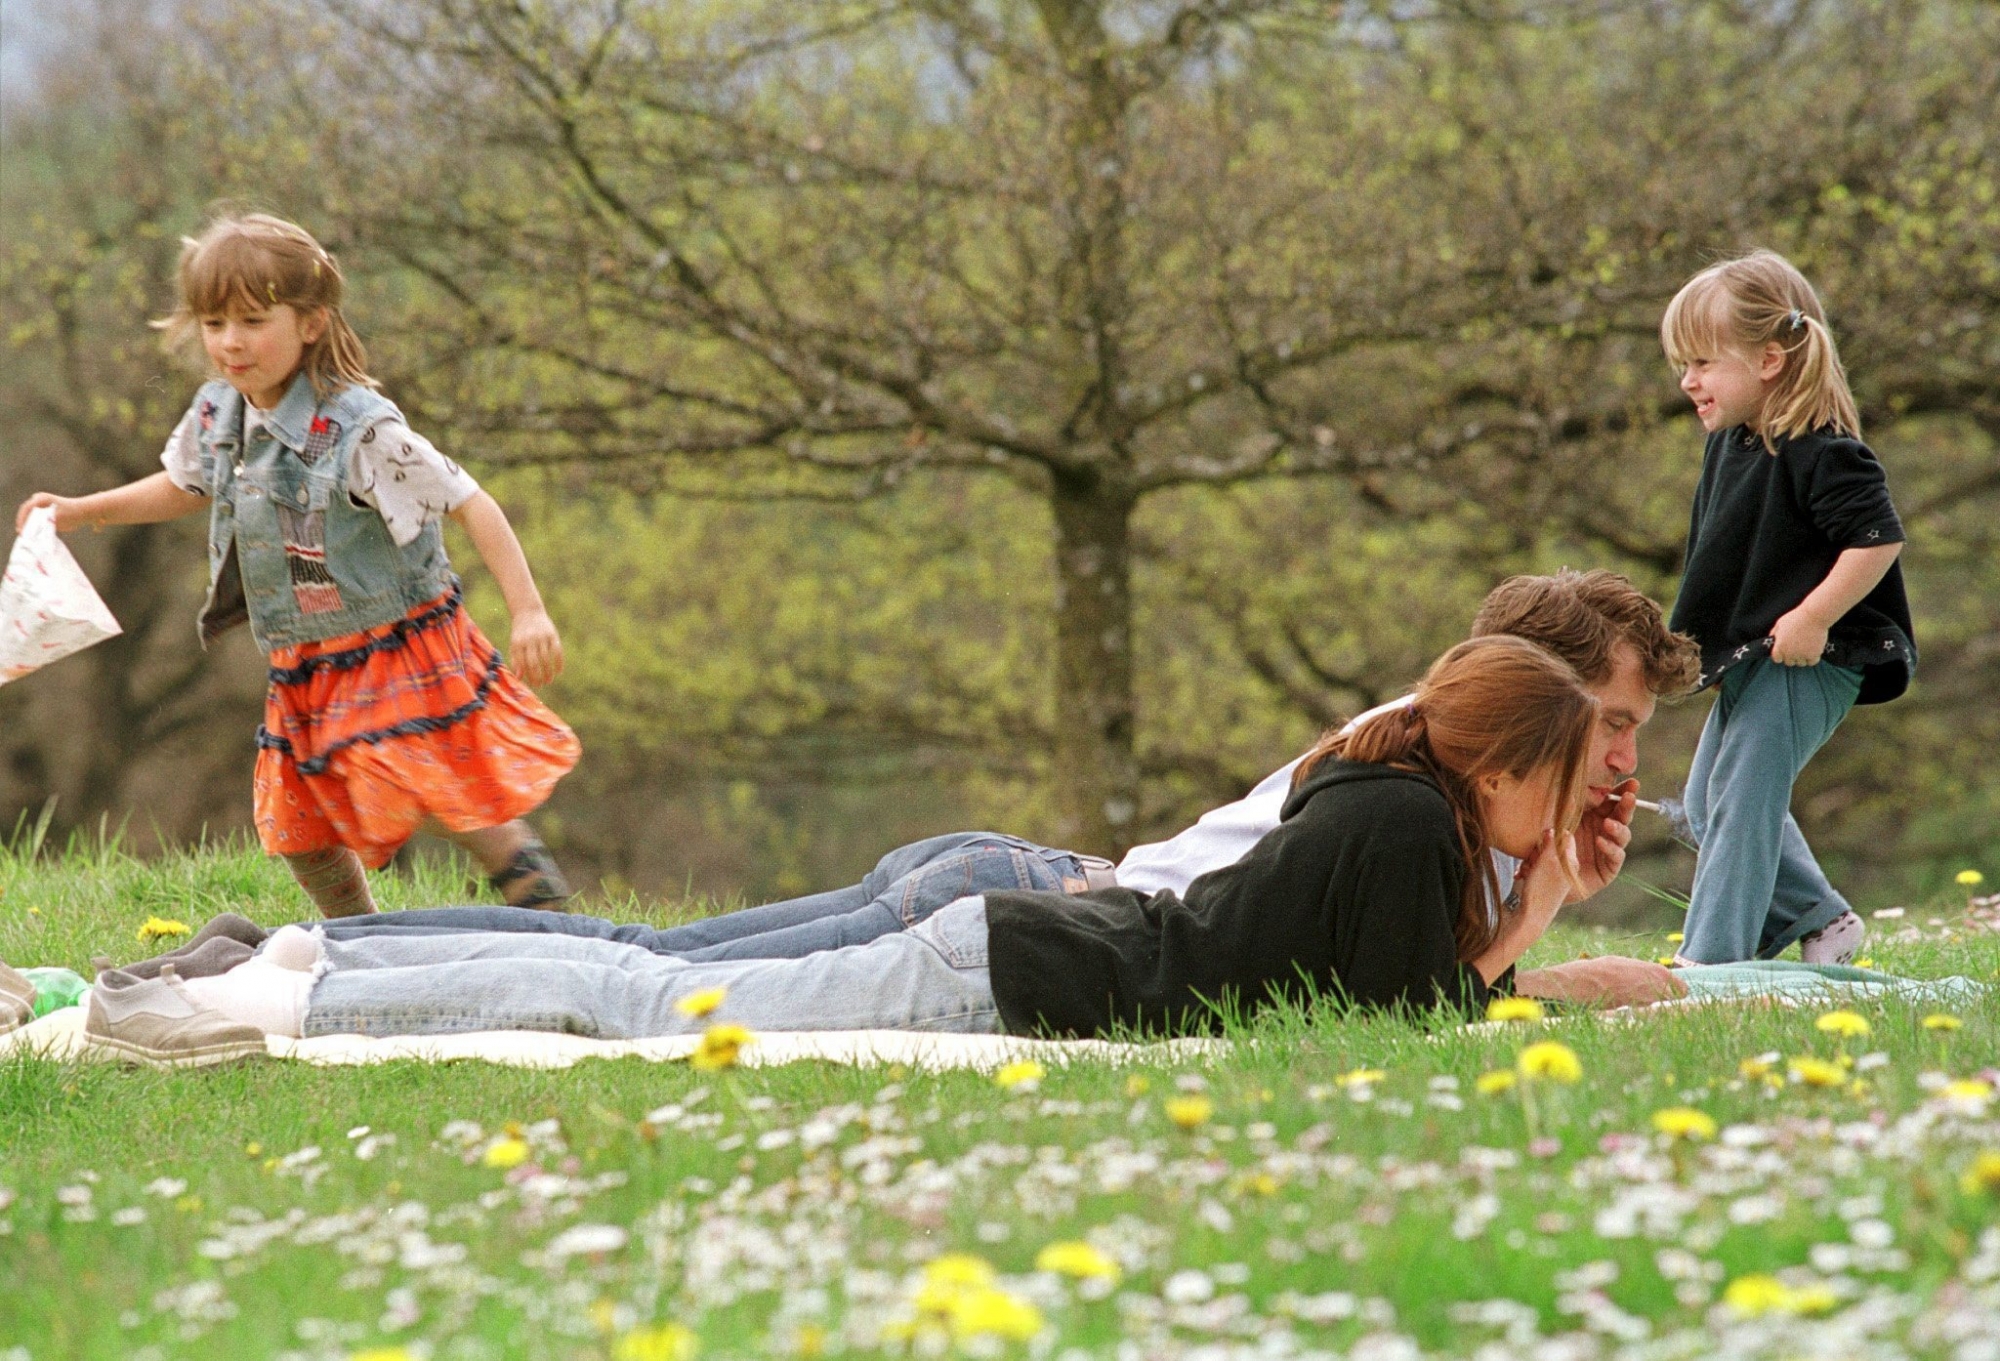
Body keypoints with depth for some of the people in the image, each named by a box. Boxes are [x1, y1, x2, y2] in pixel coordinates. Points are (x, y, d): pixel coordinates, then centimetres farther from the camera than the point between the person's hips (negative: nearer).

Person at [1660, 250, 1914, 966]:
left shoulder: (1819, 453, -20)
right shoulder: (1730, 443, 9)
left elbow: (1878, 540, -24)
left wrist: (1813, 619, -25)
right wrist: (1698, 638, 16)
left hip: (1803, 665, -10)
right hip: (1749, 661, 10)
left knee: (1740, 800, -11)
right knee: (1705, 800, 16)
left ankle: (1710, 959, -7)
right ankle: (1822, 919, 25)